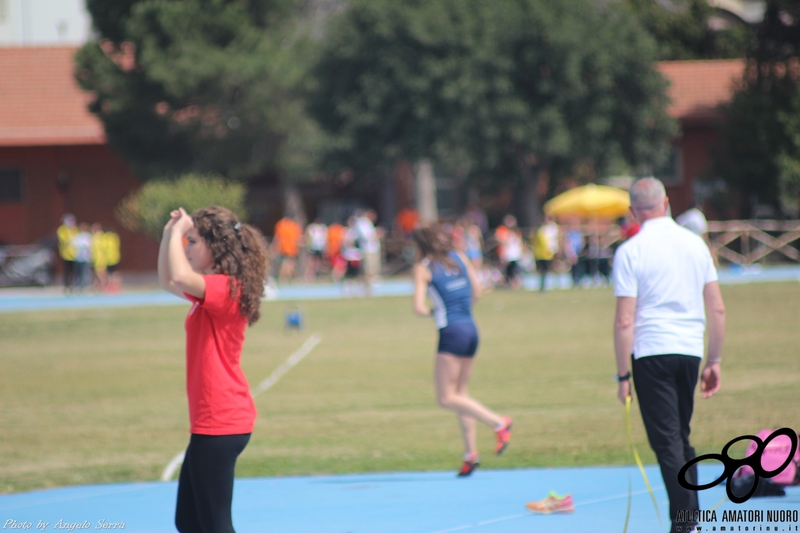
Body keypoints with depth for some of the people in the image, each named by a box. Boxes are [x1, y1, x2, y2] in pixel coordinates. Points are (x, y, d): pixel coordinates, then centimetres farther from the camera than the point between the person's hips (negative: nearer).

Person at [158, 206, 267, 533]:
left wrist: (179, 232, -20)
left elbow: (180, 277, -36)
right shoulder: (211, 290, 13)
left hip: (220, 425, -11)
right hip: (210, 423, 11)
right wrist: (169, 235, 14)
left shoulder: (225, 287, -17)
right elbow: (168, 282, 29)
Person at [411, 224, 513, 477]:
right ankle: (470, 452, 8)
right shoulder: (460, 258, 11)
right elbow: (476, 292, 14)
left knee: (447, 399, -2)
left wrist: (433, 312, 6)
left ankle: (498, 422, -12)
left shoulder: (423, 268, -5)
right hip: (471, 330, 7)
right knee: (460, 394, 14)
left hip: (451, 332, -7)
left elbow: (419, 307, -13)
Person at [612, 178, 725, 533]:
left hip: (651, 353, -5)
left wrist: (623, 376, -7)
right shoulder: (695, 243, 6)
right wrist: (714, 361, 15)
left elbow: (624, 321, -12)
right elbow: (717, 309, 8)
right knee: (682, 440, 18)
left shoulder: (630, 251, -8)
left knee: (667, 443, -4)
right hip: (690, 352, 5)